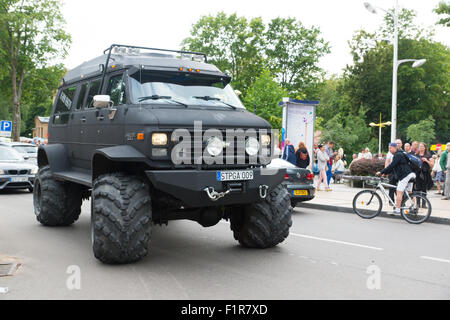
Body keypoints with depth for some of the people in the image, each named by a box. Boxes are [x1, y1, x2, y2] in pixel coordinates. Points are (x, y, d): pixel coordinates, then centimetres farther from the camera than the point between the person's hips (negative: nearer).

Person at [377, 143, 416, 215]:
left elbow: (391, 166, -18)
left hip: (405, 175, -11)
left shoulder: (398, 155, -10)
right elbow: (393, 167, 25)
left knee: (399, 192, -10)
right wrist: (385, 173, 17)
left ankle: (397, 210, -12)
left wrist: (381, 172, -16)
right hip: (410, 175, 11)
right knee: (409, 193, 12)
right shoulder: (399, 154, 23)